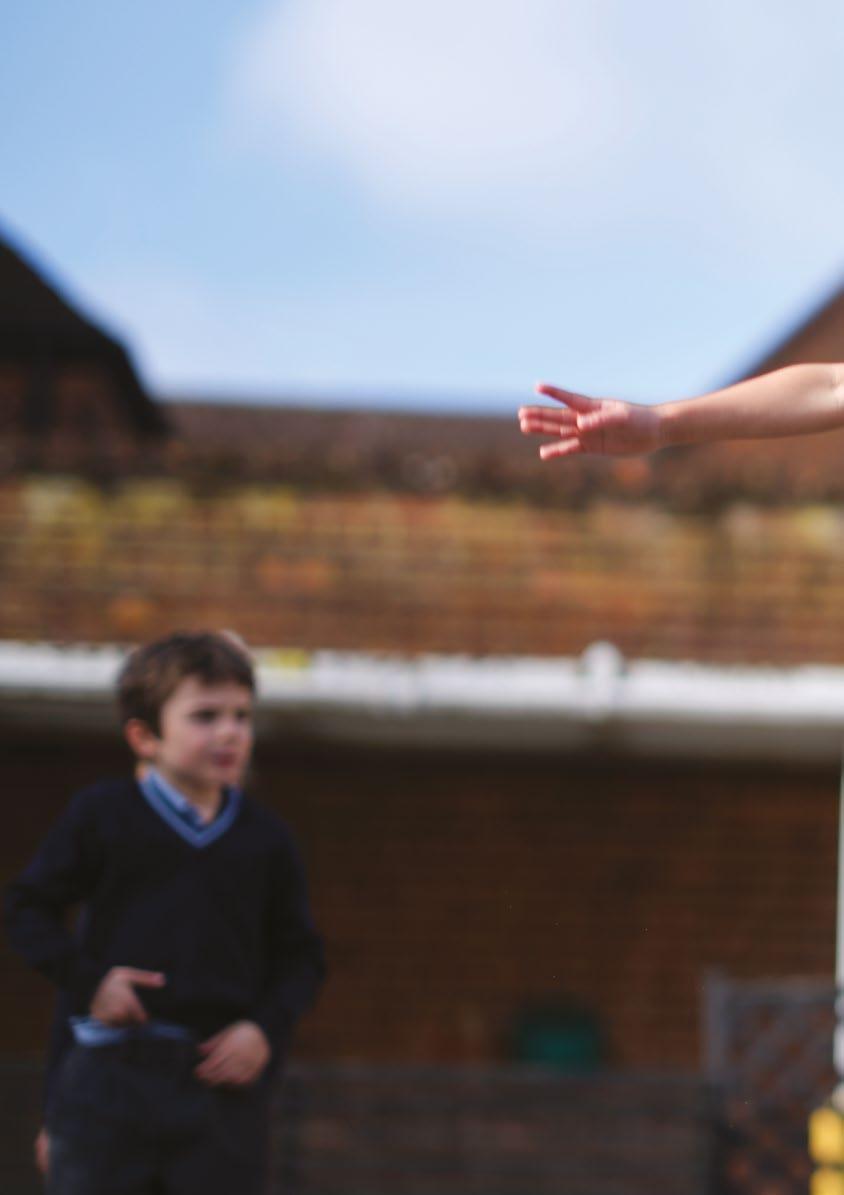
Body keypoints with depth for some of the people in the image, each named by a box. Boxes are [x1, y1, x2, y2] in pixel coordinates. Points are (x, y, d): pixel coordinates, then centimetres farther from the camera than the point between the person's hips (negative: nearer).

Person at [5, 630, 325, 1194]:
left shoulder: (266, 840, 7)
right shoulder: (103, 815, 1)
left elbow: (301, 957, 12)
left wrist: (267, 1028, -5)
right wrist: (87, 979, -9)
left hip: (223, 1077, 2)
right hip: (109, 1074, -2)